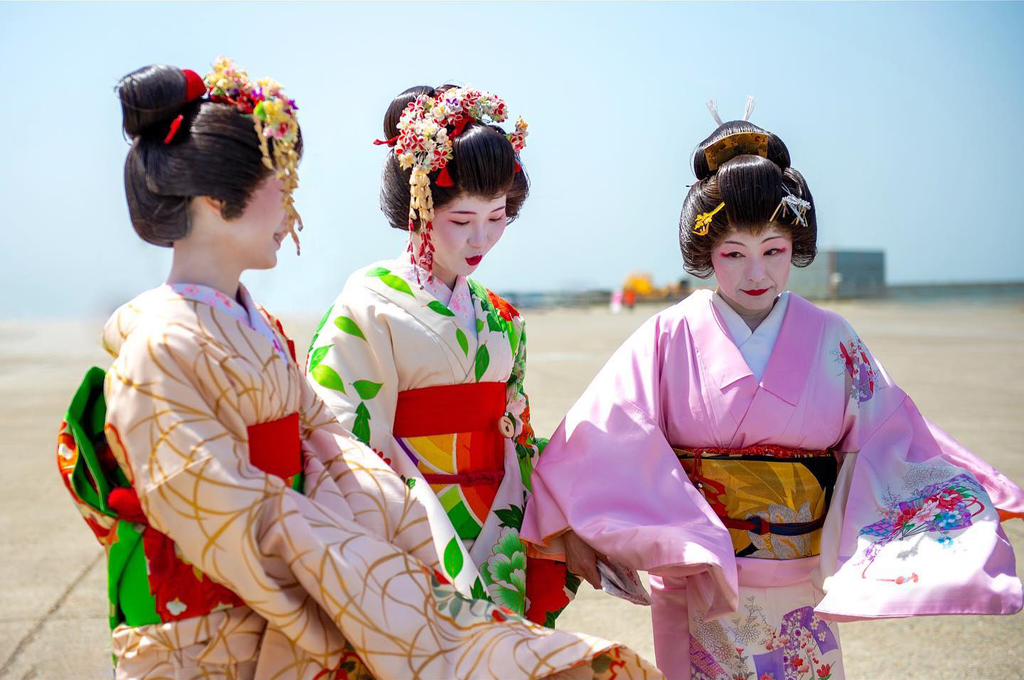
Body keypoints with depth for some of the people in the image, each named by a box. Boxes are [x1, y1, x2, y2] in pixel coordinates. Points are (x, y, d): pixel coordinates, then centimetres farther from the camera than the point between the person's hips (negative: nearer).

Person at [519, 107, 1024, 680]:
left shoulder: (832, 342, 0)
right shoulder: (670, 338, -6)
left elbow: (887, 442, -1)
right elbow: (604, 437, -12)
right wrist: (574, 531, -20)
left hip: (804, 594, 2)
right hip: (697, 588, -1)